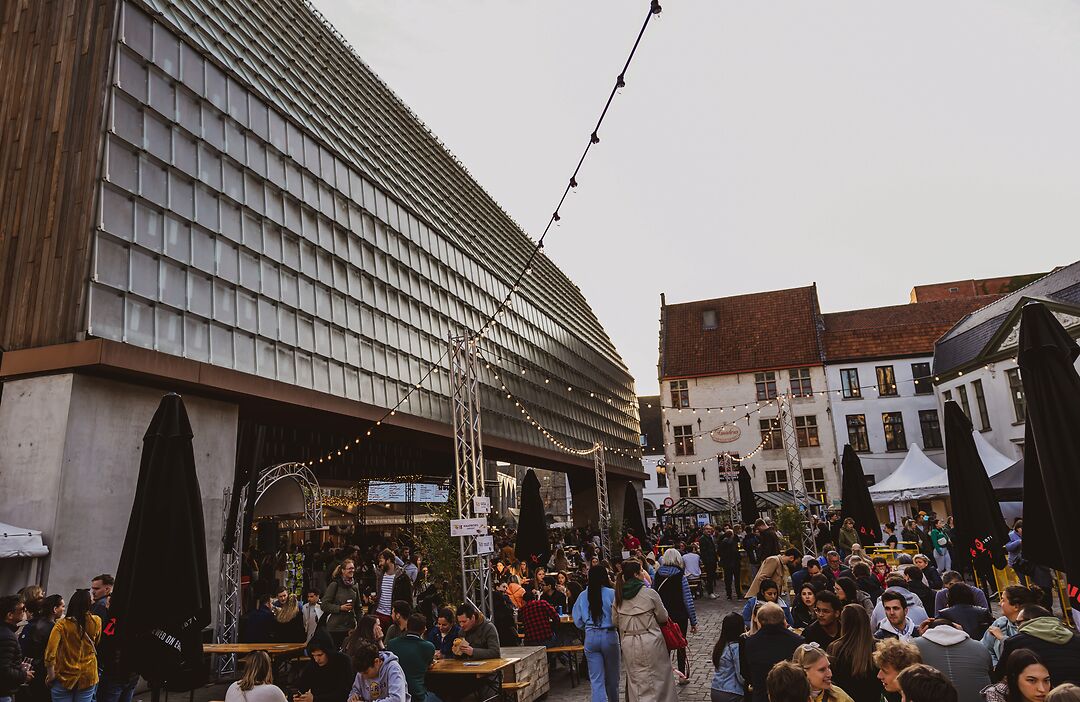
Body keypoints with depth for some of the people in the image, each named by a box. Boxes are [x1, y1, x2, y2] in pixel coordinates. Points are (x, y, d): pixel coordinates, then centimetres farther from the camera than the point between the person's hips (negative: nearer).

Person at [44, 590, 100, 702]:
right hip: (88, 677, 2)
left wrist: (51, 675, -5)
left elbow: (50, 652, -17)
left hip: (64, 677, -1)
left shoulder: (62, 624, -12)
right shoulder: (96, 621, -6)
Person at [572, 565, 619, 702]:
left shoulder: (583, 595, 0)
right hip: (609, 636, -2)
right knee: (612, 676, 17)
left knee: (596, 679, 4)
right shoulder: (611, 593, -11)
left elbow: (578, 622, 7)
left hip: (590, 637, 2)